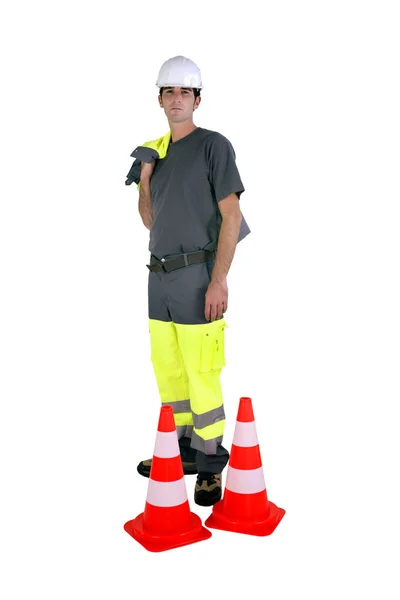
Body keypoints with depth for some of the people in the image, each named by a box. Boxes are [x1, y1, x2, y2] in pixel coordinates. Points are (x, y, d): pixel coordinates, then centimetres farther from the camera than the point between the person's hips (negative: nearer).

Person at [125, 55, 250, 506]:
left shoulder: (214, 145, -5)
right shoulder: (156, 151, 15)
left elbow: (231, 216, -11)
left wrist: (219, 280, -18)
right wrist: (143, 178, 3)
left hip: (196, 276, -7)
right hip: (160, 277, 7)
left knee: (200, 374, -6)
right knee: (168, 371, 14)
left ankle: (210, 465, 8)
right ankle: (182, 449, 29)